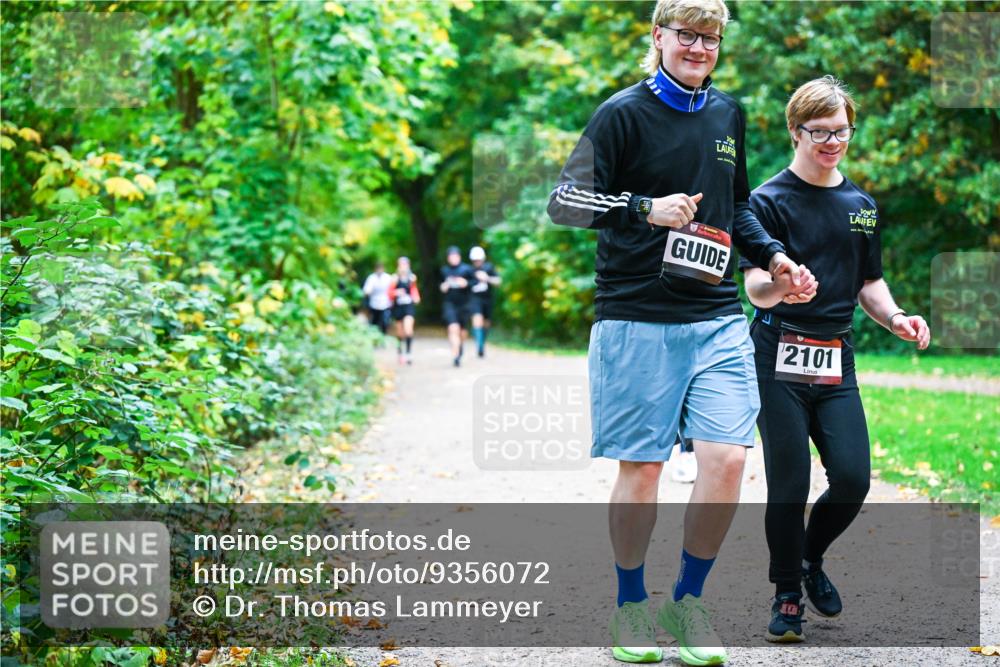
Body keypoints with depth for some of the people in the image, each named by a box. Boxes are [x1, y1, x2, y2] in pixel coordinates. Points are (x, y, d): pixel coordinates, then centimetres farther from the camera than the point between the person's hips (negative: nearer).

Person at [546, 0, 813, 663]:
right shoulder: (625, 112, -3)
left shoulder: (728, 114, 15)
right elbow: (564, 202, -7)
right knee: (642, 468, 0)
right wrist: (646, 209, -18)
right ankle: (631, 607, 18)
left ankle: (688, 600, 12)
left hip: (718, 320, 5)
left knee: (727, 460, -6)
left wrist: (774, 257, 14)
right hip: (638, 319, -4)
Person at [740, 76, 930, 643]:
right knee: (789, 484, -4)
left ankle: (811, 558, 25)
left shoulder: (861, 205, 14)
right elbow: (757, 291, -13)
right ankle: (788, 593, 15)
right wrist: (782, 284, -36)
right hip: (779, 360, -4)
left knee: (853, 478, -5)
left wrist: (895, 317, 3)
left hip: (836, 361, 4)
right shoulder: (769, 201, -4)